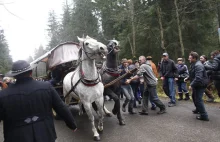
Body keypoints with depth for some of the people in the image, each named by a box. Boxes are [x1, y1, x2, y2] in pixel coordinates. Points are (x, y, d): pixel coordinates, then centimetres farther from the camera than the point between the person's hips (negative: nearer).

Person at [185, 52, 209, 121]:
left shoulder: (198, 66, -25)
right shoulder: (193, 64, 9)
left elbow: (198, 78, -33)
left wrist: (191, 85, -29)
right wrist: (188, 78, 11)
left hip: (200, 85, -11)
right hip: (196, 84, 11)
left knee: (198, 99, -9)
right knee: (194, 96, 26)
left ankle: (204, 116, 0)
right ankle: (198, 109, 46)